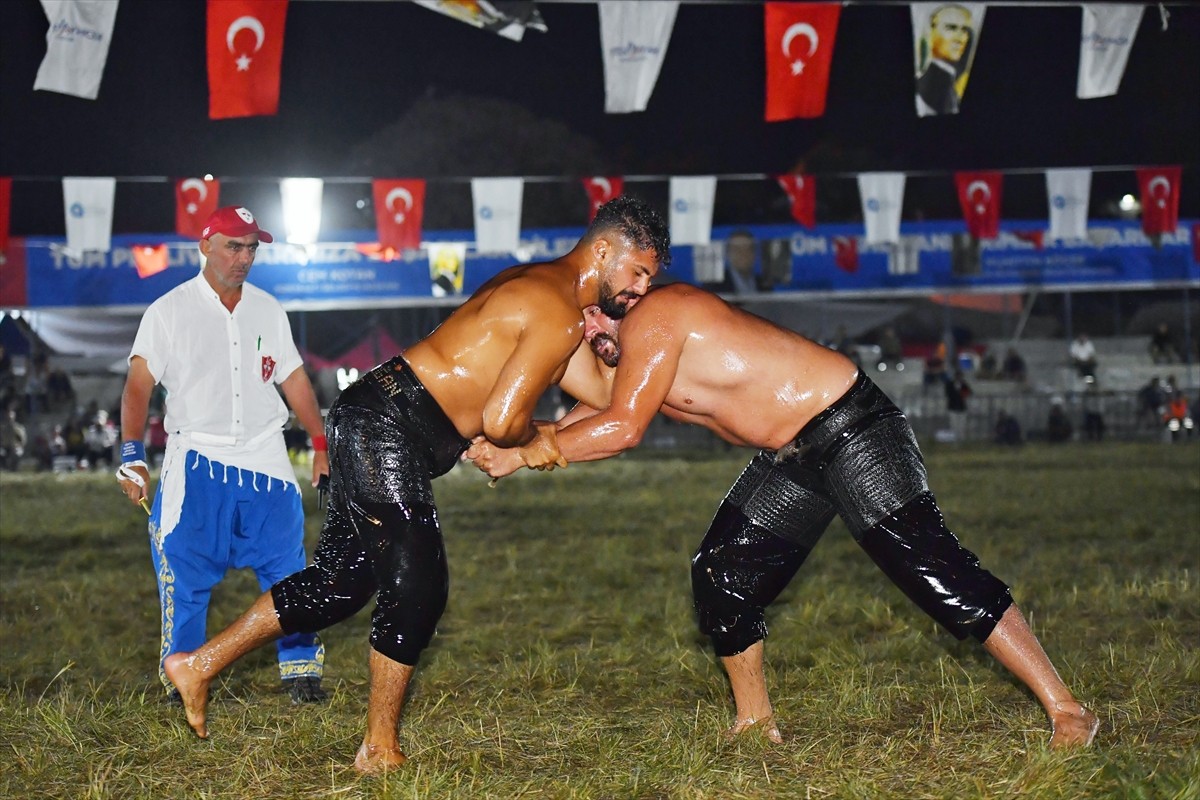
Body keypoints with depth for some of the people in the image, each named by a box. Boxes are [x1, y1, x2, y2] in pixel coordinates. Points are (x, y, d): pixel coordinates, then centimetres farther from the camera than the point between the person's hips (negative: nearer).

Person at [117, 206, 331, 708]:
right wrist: (132, 456, -17)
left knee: (288, 569, 0)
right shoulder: (170, 311, -1)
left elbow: (294, 381, 17)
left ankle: (301, 671, 11)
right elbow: (138, 387, -6)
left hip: (266, 460, 3)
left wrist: (322, 446, 14)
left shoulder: (268, 310, 11)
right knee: (183, 573, -5)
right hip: (197, 460, -3)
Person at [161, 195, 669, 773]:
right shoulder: (560, 317, -16)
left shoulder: (536, 285, 16)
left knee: (339, 583, 14)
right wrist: (530, 439, 0)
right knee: (417, 584, -7)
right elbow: (501, 419, -20)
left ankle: (199, 665, 23)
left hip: (372, 423, 10)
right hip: (387, 425, -10)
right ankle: (380, 749, 3)